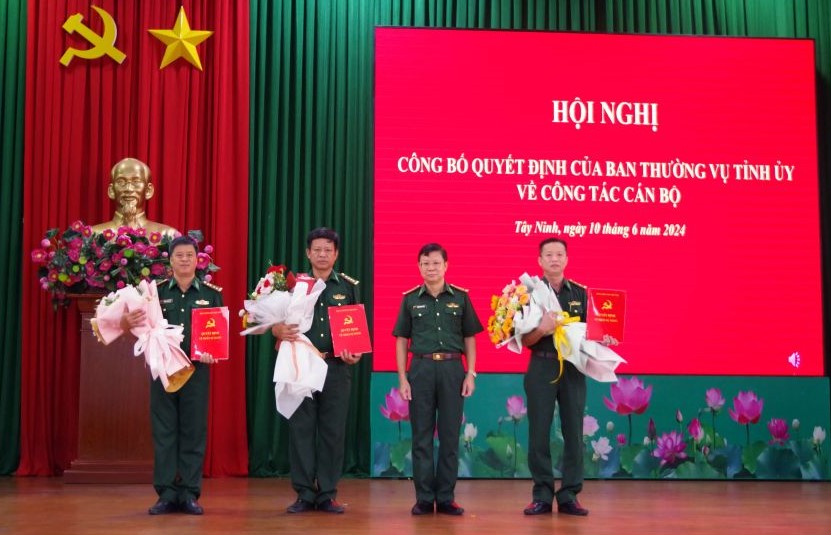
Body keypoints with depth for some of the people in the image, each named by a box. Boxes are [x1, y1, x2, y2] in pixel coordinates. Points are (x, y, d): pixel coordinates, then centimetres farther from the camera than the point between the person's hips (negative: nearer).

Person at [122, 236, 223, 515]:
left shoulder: (211, 293, 6)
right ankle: (167, 493, 9)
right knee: (164, 430, 3)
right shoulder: (156, 291, 7)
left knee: (194, 431, 2)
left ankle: (190, 494, 9)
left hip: (197, 369, 0)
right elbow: (144, 329, 7)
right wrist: (129, 322, -16)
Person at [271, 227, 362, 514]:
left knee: (333, 431, 2)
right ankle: (304, 494, 10)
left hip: (337, 367, 0)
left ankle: (327, 494, 11)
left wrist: (355, 354, -9)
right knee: (301, 429, 1)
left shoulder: (349, 287, 8)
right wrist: (281, 332, -20)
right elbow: (276, 326, 4)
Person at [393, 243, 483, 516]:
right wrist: (402, 378, 0)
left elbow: (469, 338, 8)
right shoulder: (410, 299, 6)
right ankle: (424, 498, 10)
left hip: (452, 368, 0)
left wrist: (471, 373, 0)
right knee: (421, 436, 3)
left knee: (450, 435, 4)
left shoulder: (460, 297, 6)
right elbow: (402, 340, 7)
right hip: (421, 368, 0)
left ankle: (446, 498, 12)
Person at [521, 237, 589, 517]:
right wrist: (542, 329, -23)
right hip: (541, 368, -2)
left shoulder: (580, 293, 8)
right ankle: (542, 496, 10)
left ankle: (569, 496, 12)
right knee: (539, 433, 1)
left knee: (573, 432, 4)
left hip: (573, 368, 2)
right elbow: (524, 341, -4)